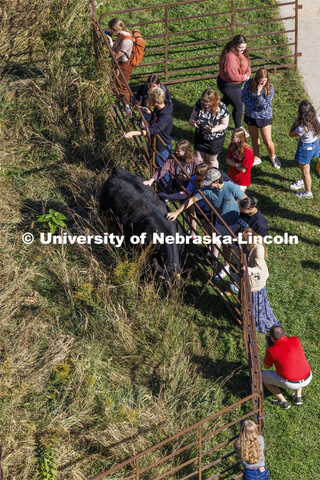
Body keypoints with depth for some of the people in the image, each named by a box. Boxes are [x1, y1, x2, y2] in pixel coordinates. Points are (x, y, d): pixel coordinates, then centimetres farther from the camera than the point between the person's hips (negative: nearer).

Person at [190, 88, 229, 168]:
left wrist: (213, 130, -33)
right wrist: (193, 121, -26)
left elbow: (224, 124, -16)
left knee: (211, 160, 17)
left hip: (215, 140, -3)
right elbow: (193, 115, -1)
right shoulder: (199, 103, -16)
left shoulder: (221, 108, -26)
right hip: (200, 136, 3)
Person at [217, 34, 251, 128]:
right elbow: (232, 76, -36)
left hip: (235, 83, 10)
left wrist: (248, 74, -11)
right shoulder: (230, 57, -34)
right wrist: (243, 77, -20)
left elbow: (246, 64, 10)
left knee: (227, 100, 30)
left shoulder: (241, 52, -3)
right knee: (238, 105, 3)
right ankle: (238, 127, 22)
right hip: (228, 86, -10)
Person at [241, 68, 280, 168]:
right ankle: (256, 158, 39)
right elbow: (243, 97, -11)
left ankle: (273, 157, 32)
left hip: (264, 116, -2)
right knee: (254, 138, 19)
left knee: (268, 142, 2)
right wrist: (255, 104, -22)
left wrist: (258, 93, -34)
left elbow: (265, 106, -21)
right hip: (250, 115, 3)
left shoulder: (270, 88, -19)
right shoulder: (249, 83, -14)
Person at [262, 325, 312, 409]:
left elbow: (267, 366, 9)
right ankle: (298, 397, 27)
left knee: (264, 376, 20)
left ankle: (283, 402, 14)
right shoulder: (295, 340, -1)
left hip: (290, 383, -4)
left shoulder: (271, 351, -11)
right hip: (307, 379, 4)